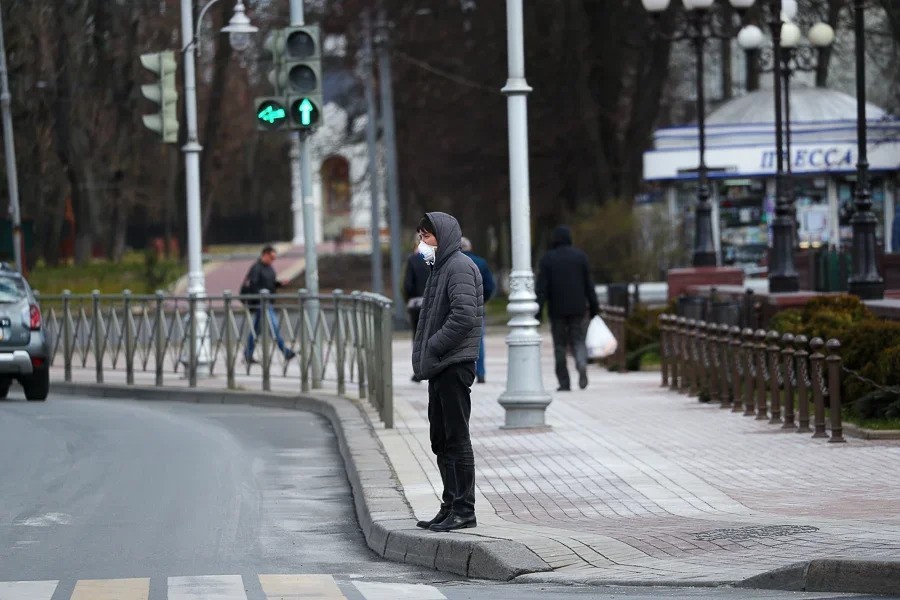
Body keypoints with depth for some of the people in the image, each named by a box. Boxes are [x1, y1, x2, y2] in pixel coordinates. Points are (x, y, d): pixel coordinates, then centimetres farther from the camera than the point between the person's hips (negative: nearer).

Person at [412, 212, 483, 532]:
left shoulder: (460, 267, -11)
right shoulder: (440, 268, 19)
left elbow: (464, 315, -22)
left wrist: (433, 348, -17)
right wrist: (423, 355, 11)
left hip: (455, 365, -10)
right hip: (440, 367, 10)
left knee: (456, 438, -7)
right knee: (441, 440, 12)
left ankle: (464, 509, -4)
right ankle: (451, 506, 18)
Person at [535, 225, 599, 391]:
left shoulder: (547, 259, -2)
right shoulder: (580, 256, 2)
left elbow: (542, 288, -6)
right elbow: (588, 285, 1)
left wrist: (538, 312, -6)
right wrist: (594, 308, 6)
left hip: (557, 309, -1)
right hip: (577, 308, 1)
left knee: (560, 345, 7)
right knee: (577, 340, 8)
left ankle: (564, 382, 3)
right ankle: (582, 365, -23)